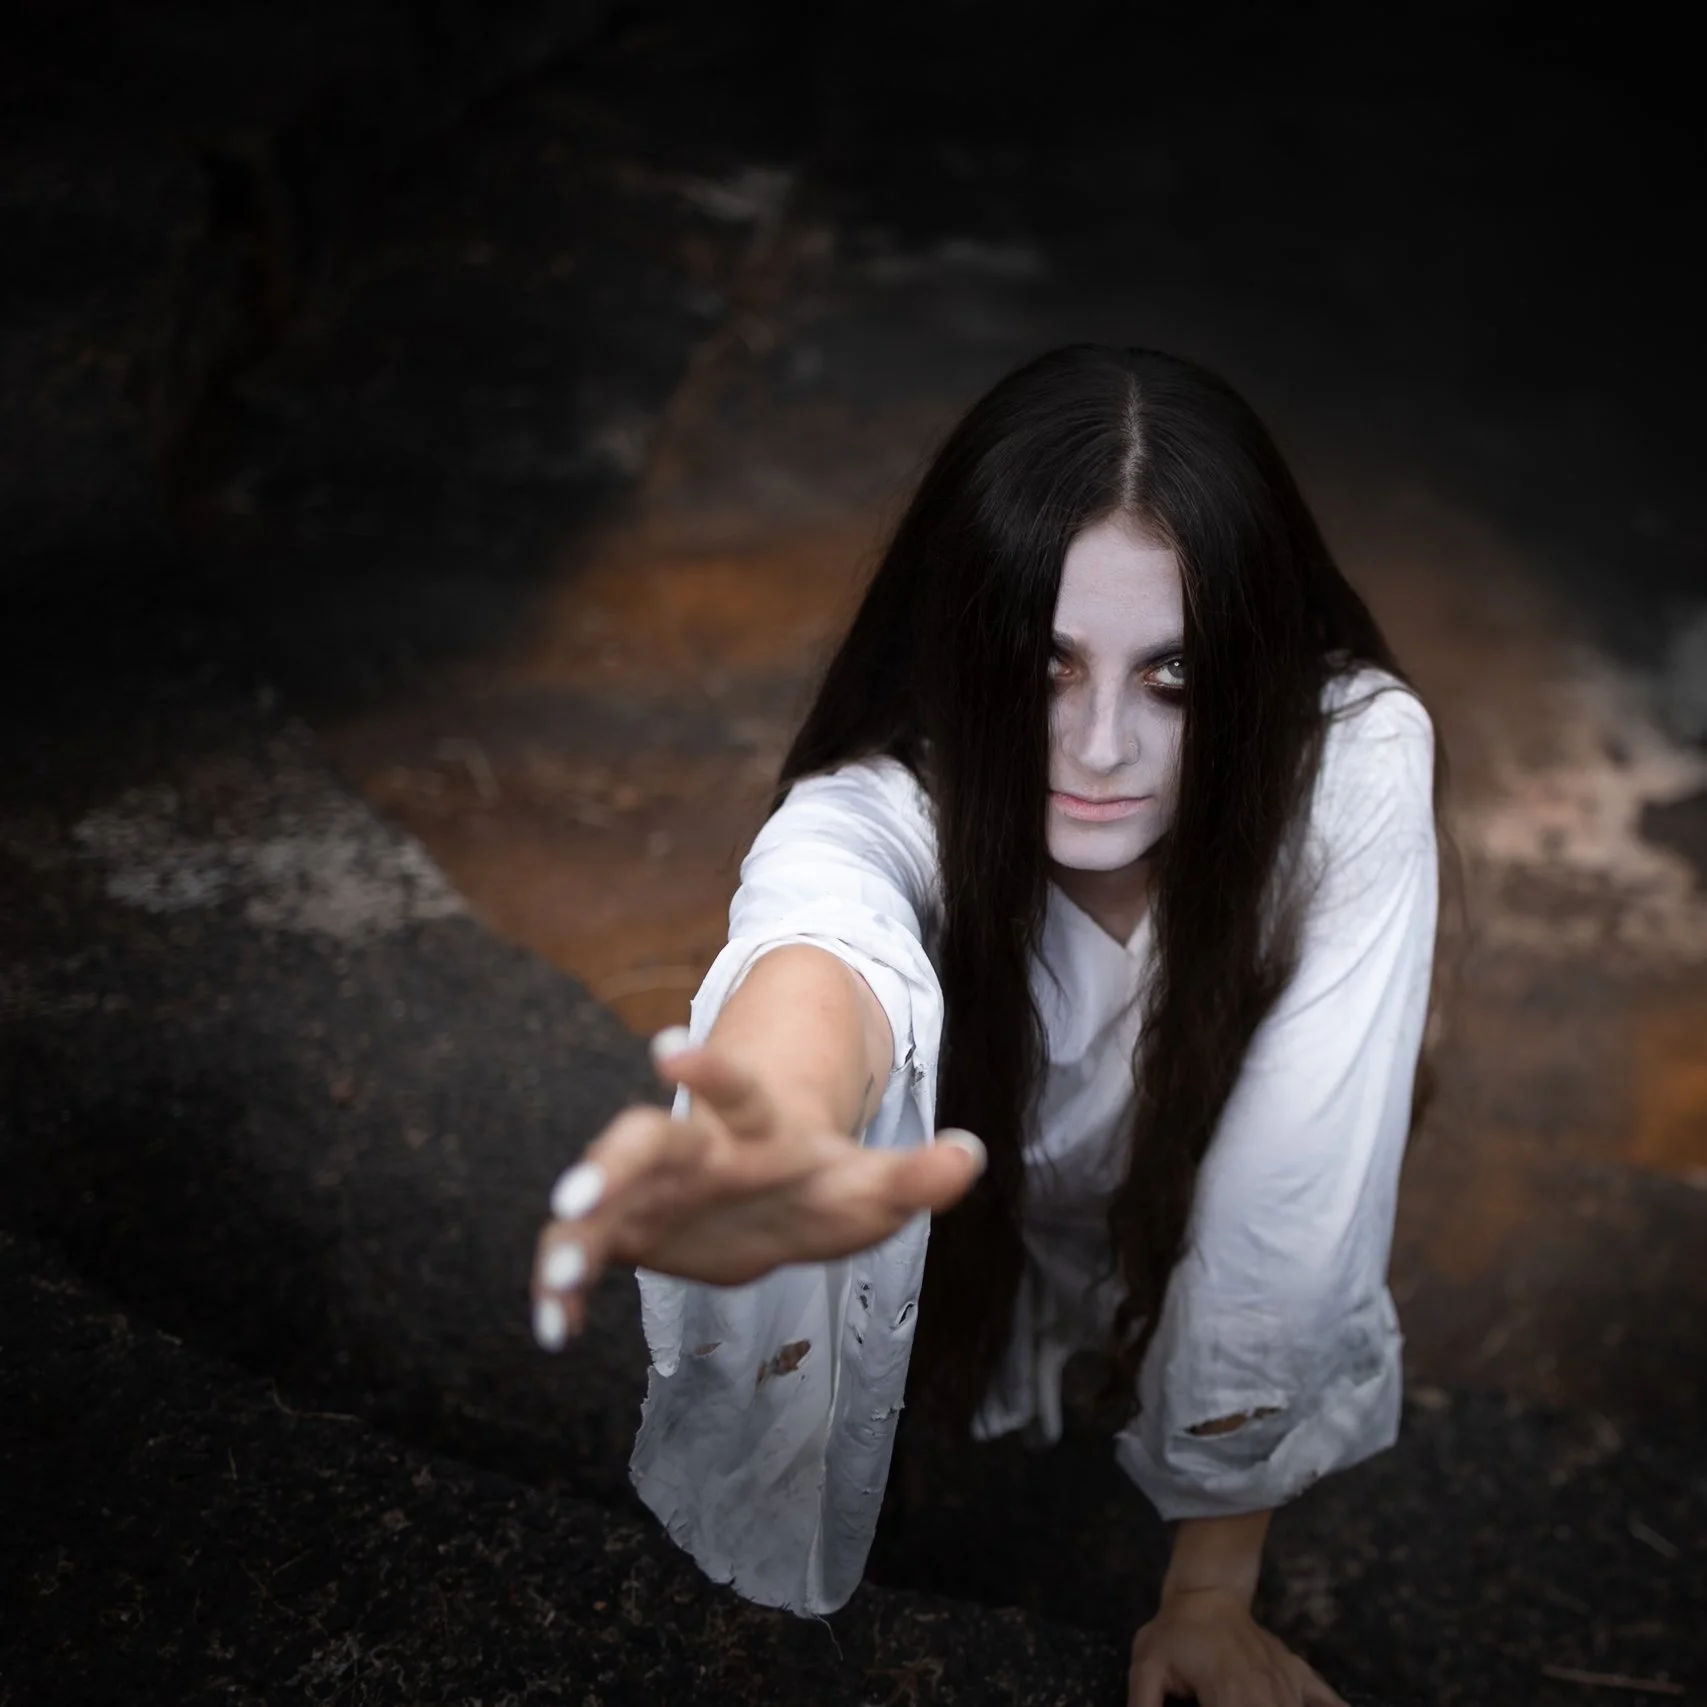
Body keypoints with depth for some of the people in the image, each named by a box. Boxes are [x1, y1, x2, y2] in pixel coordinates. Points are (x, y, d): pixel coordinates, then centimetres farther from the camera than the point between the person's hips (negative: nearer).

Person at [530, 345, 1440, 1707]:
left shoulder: (1354, 756, -34)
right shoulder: (883, 811, -36)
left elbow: (1289, 1198, -32)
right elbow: (824, 954, -61)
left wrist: (1211, 1596, -26)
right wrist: (782, 1132, -86)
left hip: (1186, 1222, 2)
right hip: (966, 1230, -1)